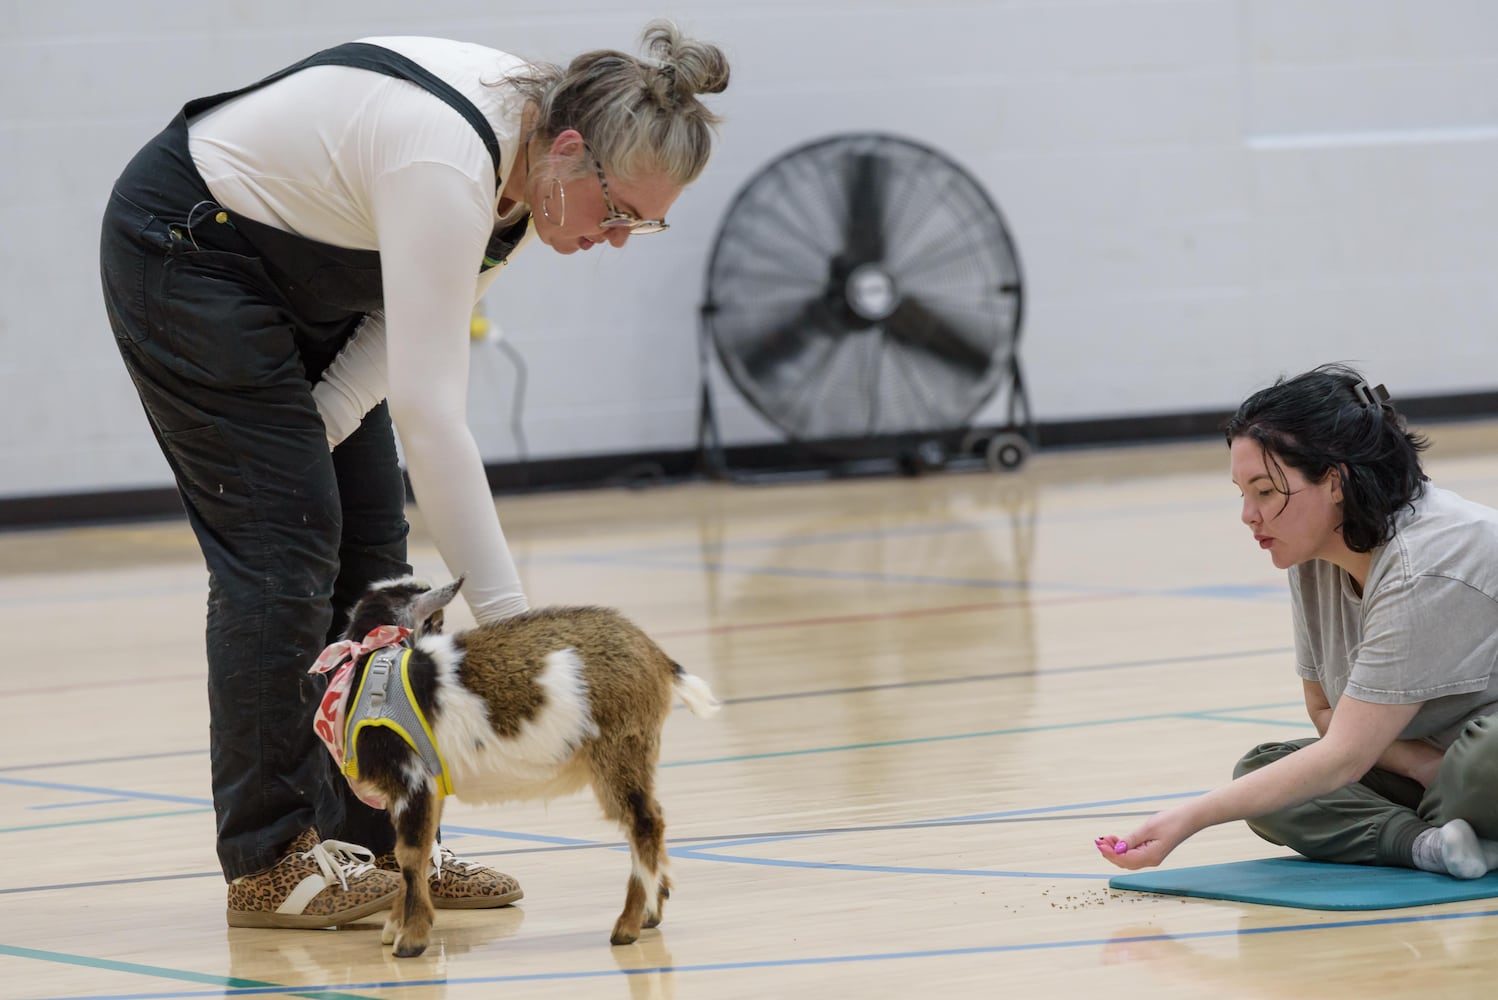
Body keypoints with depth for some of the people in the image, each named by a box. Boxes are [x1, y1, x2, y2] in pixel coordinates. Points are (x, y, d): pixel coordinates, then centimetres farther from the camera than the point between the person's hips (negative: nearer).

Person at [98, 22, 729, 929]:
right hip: (188, 252, -9)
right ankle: (269, 863, -6)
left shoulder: (532, 165, -9)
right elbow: (429, 410, -38)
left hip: (303, 275, 9)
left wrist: (320, 427, -14)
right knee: (283, 552, -12)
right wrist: (507, 615, -37)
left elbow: (422, 311, 1)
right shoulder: (450, 164, -36)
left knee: (370, 556, 4)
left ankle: (376, 843, 7)